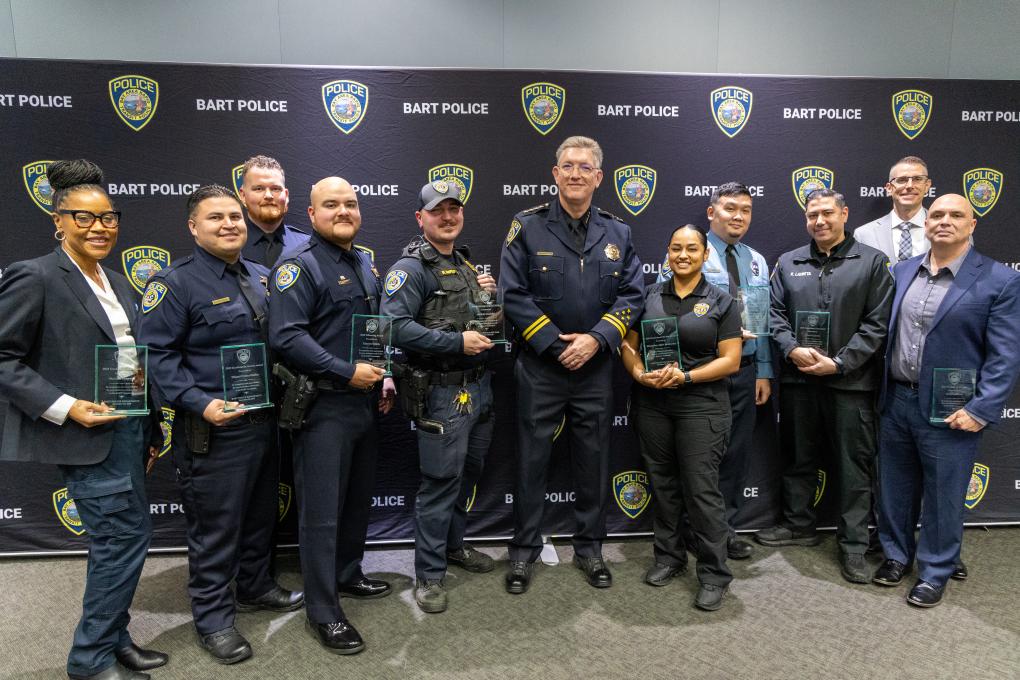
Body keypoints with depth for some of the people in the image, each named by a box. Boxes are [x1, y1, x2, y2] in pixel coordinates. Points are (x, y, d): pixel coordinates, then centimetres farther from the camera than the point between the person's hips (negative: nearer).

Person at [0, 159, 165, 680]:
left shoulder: (116, 283, 13)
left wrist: (147, 431, 17)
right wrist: (67, 407, -20)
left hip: (127, 428, 8)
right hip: (86, 433, -8)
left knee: (118, 540, 15)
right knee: (127, 535, -5)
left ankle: (112, 638, 31)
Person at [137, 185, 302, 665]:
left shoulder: (260, 277, 10)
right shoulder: (175, 282, -11)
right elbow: (156, 353, -16)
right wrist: (200, 404, -24)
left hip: (265, 421, 7)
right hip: (214, 429, -7)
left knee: (260, 514, 20)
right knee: (216, 526, 4)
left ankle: (255, 587, 40)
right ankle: (213, 616, 22)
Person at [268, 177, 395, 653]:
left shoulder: (364, 264, 13)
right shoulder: (300, 265, -12)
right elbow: (286, 337, -23)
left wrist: (384, 378, 12)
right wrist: (348, 373, -22)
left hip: (364, 401, 8)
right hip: (323, 405, -8)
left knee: (358, 498, 19)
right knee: (322, 510, 0)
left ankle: (347, 575, 38)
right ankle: (323, 612, 12)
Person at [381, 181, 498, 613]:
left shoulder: (465, 263, 16)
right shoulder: (411, 268, -11)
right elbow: (395, 326, -24)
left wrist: (490, 294, 3)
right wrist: (457, 342, -24)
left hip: (479, 385, 9)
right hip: (442, 392, -8)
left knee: (468, 473, 19)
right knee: (441, 481, -3)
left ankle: (454, 546, 38)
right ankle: (429, 575, 11)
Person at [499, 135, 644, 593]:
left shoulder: (617, 233, 6)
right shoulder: (528, 227, -4)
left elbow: (631, 295, 2)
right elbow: (513, 293, -8)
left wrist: (595, 338, -12)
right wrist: (555, 343, -13)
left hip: (595, 366, 3)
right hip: (540, 365, -2)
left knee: (593, 459, 12)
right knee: (532, 458, 6)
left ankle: (589, 548, 29)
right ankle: (524, 550, 22)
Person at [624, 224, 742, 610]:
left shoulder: (721, 302, 0)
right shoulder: (649, 297, 8)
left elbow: (731, 361, -5)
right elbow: (629, 346, 9)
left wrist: (685, 376, -17)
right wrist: (639, 373, -12)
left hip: (701, 406, -3)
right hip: (651, 404, 4)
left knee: (702, 489, -3)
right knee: (662, 484, 13)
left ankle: (714, 575, 9)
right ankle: (669, 557, 29)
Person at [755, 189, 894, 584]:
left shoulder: (872, 262, 1)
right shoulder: (789, 263, 11)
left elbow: (878, 323, -4)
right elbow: (776, 313, 8)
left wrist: (839, 363, -12)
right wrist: (792, 349, -10)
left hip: (851, 381, -3)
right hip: (798, 379, 3)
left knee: (853, 464, 3)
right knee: (799, 456, 14)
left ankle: (853, 544, 15)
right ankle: (799, 525, 31)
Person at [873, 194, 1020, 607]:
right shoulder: (903, 271, 6)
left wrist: (980, 410, -15)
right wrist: (884, 392, 7)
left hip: (951, 410, -4)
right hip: (896, 401, 4)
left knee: (942, 496, 9)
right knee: (895, 488, 16)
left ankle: (935, 572, 28)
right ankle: (896, 554, 36)